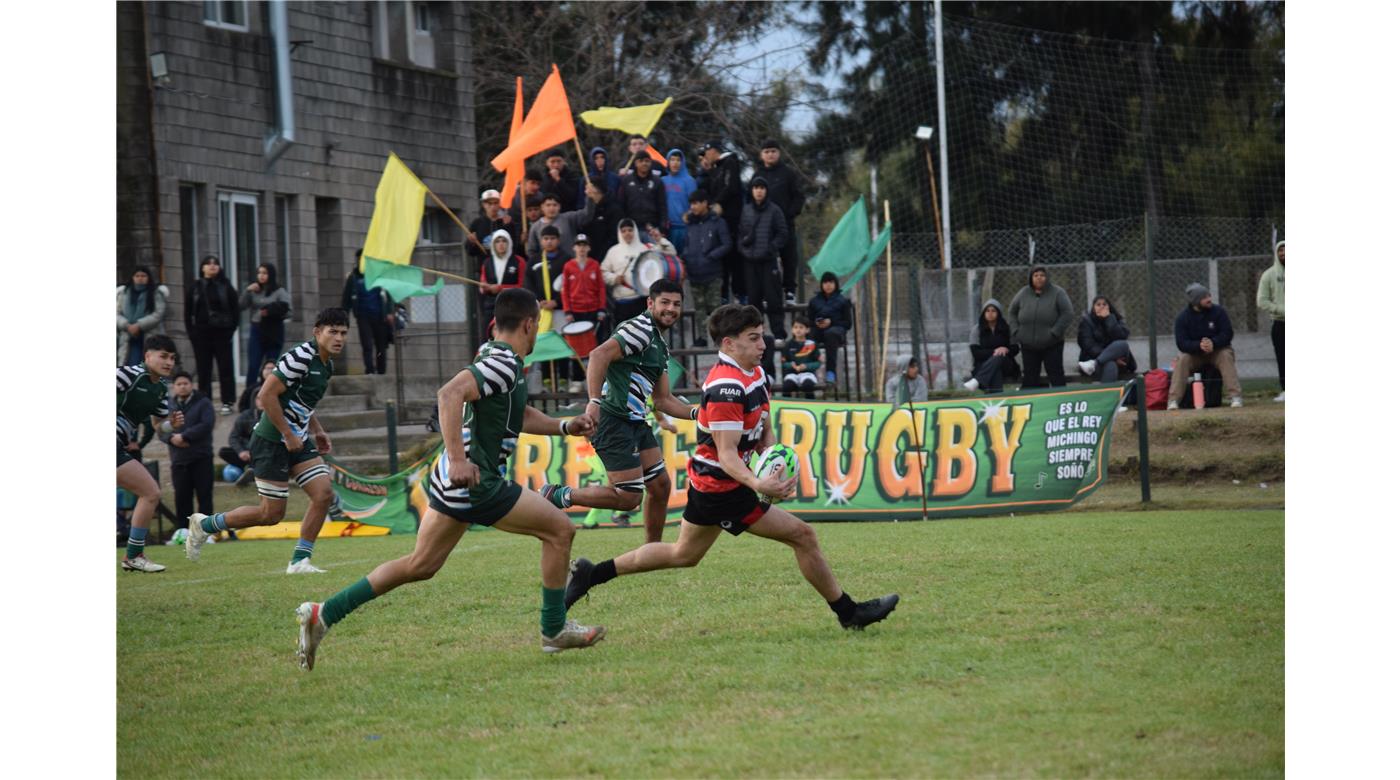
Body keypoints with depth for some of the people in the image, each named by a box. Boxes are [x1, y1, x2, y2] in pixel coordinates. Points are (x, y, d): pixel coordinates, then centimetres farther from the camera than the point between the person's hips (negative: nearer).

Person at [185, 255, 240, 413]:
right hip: (201, 333, 1)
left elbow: (235, 309, 2)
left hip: (222, 333, -1)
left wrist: (231, 329, -7)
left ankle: (228, 402, 2)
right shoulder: (194, 288, 7)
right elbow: (188, 312, 7)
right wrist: (191, 332, -1)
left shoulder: (226, 287, 3)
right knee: (203, 370, 2)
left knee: (226, 369, -1)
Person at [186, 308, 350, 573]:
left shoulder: (326, 365, 10)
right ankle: (204, 525, 15)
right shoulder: (301, 357, -20)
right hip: (272, 441, -9)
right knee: (271, 514, -3)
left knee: (324, 494, -6)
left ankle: (299, 560, 2)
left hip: (298, 440, 9)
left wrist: (317, 431, 12)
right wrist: (289, 436, -20)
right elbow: (267, 395, -24)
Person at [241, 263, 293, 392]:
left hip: (274, 332, -2)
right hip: (257, 330, 2)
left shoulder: (280, 292, -1)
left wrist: (271, 312, -16)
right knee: (253, 366, -5)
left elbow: (288, 312, -5)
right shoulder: (254, 291, 8)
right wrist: (247, 291, -8)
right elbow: (241, 306, 4)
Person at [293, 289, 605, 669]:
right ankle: (554, 630, 10)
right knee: (559, 529, 1)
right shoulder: (504, 364, -16)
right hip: (476, 481, -10)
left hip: (452, 480, 10)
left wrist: (565, 426, 20)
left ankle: (323, 614, 8)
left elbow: (520, 415, 32)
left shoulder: (496, 358, 16)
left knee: (419, 566, 12)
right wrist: (458, 458, -36)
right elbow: (450, 394, -31)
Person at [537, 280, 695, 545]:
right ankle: (558, 496, -3)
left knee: (660, 486, 11)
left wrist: (696, 412, 12)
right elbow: (599, 355, -23)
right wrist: (594, 402, -31)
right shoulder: (642, 329, -10)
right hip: (615, 421, -10)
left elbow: (662, 400, 26)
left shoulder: (661, 347, 21)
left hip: (636, 422, 10)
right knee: (627, 497, -12)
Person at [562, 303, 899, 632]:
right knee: (803, 536, -7)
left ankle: (591, 574, 28)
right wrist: (757, 484, -42)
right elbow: (726, 454, -27)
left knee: (683, 554, 23)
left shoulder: (755, 375, 7)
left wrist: (776, 476, -4)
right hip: (722, 486, -10)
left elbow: (764, 434, 13)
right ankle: (848, 612, 3)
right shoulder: (726, 387, -24)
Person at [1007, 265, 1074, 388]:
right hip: (1028, 346, 3)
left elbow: (1068, 314, -9)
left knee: (1056, 378, -1)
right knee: (1030, 378, 6)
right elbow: (1011, 313, 16)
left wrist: (1054, 333, -14)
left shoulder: (1057, 293, -4)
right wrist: (1016, 331, 2)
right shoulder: (1023, 294, 6)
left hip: (1052, 346, -3)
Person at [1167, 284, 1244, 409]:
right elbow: (1181, 343, -17)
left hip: (1217, 351, 0)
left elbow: (1227, 334, -13)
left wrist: (1213, 343, -33)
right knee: (1182, 360, -27)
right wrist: (1199, 346, -37)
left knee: (1226, 356, -30)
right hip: (1194, 354, 0)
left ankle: (1236, 396, -34)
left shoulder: (1219, 312, -8)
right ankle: (1173, 400, -28)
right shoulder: (1183, 318, -9)